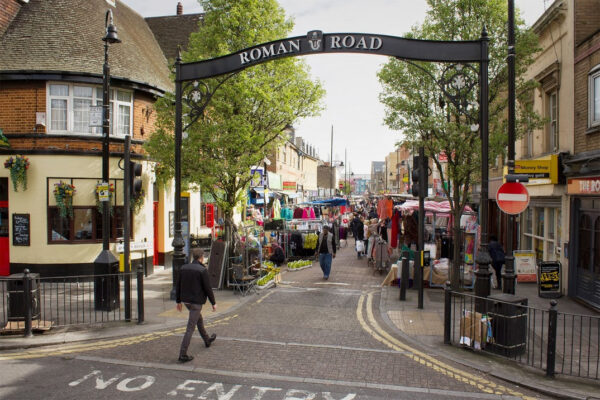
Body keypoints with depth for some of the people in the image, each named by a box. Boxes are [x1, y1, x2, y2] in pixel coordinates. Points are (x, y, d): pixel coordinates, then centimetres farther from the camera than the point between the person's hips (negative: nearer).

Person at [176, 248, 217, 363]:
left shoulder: (183, 268, 3)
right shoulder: (202, 270, -16)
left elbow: (178, 286, 8)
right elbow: (208, 288, -14)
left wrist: (178, 301, 18)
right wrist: (213, 303, -3)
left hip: (186, 300, 7)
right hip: (196, 301, -7)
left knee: (199, 319, 28)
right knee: (190, 328, -3)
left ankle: (207, 340, 45)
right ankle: (183, 354, -2)